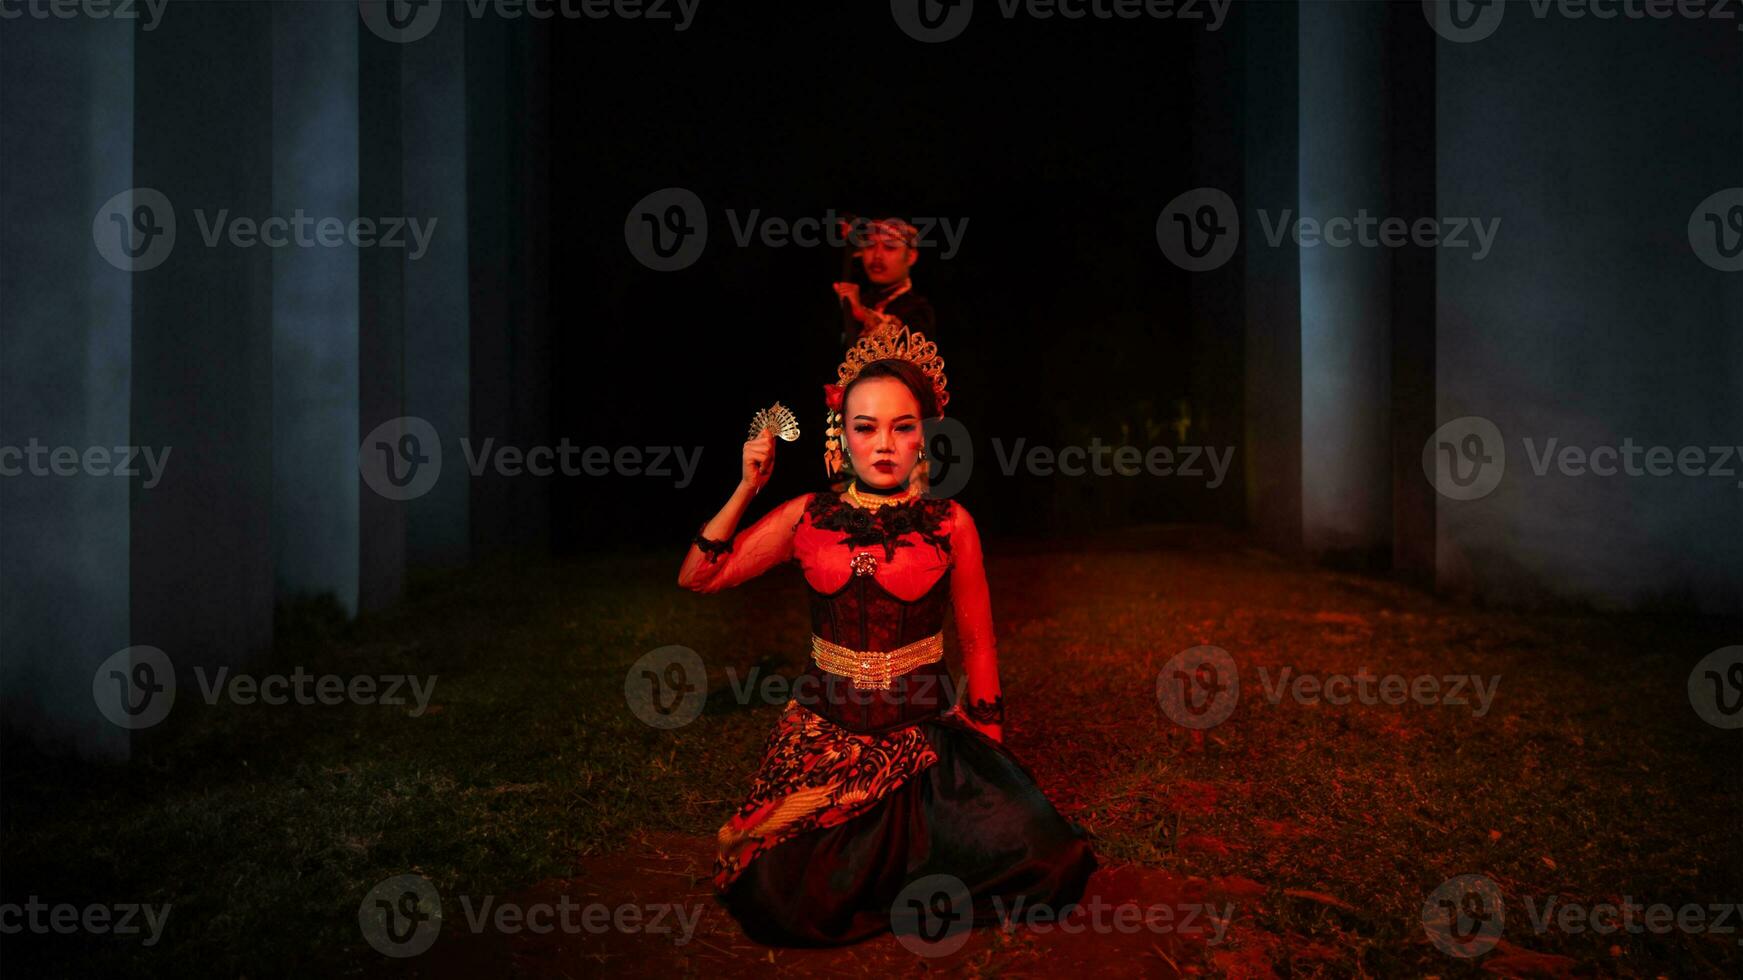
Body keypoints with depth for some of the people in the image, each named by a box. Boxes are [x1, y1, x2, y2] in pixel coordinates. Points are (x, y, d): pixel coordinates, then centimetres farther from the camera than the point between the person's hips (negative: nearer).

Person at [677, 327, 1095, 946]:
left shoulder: (950, 524, 1)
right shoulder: (807, 517, 3)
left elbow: (977, 643, 7)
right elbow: (696, 577, 5)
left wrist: (986, 751, 6)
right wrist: (747, 488, -3)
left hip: (924, 732, 0)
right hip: (824, 731, 0)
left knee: (1049, 864, -20)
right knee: (781, 902, -21)